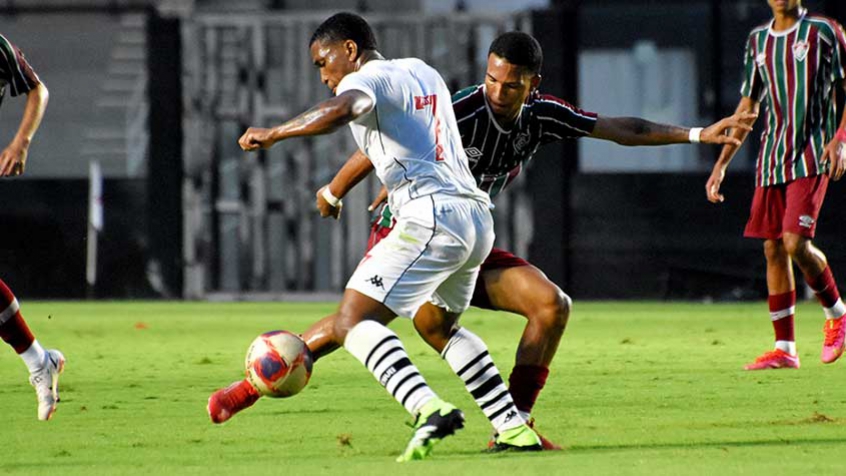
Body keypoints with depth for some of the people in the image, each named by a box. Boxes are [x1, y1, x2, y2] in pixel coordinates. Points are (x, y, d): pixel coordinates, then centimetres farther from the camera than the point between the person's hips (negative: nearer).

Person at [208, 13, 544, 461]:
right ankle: (514, 428, 20)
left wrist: (274, 133, -16)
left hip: (432, 218, -9)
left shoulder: (367, 80, -2)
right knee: (440, 326, 29)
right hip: (476, 216, 9)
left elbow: (339, 110, -26)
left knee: (352, 322, -12)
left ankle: (428, 408, -34)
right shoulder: (423, 72, 25)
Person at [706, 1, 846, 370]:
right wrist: (721, 164, 15)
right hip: (771, 160, 6)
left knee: (796, 242, -17)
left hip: (811, 156, -6)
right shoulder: (758, 41, 13)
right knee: (773, 249, 1)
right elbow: (747, 107, 19)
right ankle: (784, 349, 6)